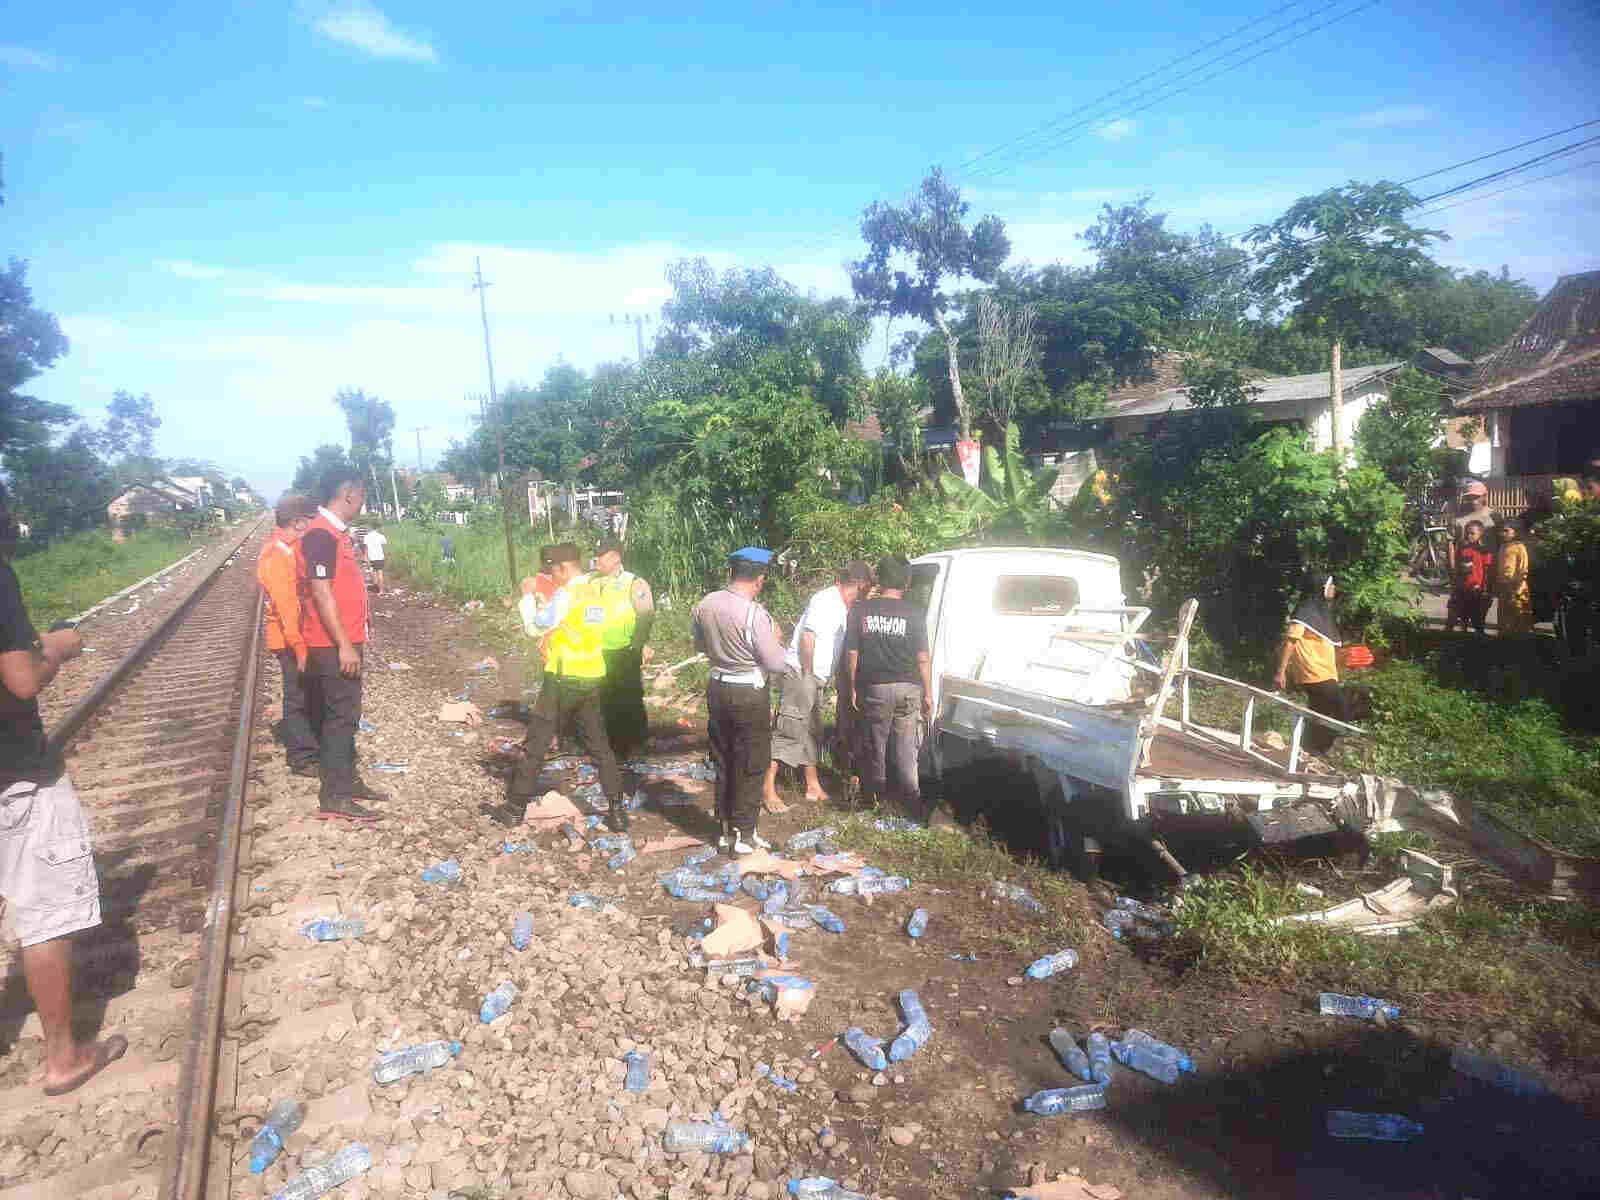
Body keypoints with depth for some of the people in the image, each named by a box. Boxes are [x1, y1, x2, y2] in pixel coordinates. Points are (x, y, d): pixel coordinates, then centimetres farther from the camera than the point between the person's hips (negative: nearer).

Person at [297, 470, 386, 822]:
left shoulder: (337, 532, 13)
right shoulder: (320, 534, -17)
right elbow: (321, 594, -22)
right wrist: (344, 645, -22)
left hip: (345, 640, 10)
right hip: (334, 645, -10)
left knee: (345, 714, 15)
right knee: (341, 715, -6)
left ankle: (349, 780, 26)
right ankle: (334, 797, 0)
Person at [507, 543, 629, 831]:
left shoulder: (567, 595, -15)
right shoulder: (596, 591, 8)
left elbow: (534, 628, -8)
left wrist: (527, 599, 5)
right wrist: (541, 603, 15)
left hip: (564, 680, -6)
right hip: (593, 679, 7)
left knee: (537, 743, 8)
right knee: (599, 745, 11)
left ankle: (515, 803, 18)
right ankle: (617, 810, 7)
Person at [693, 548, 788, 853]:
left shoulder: (705, 604, -2)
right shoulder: (755, 614, -22)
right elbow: (776, 664, -17)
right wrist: (774, 638, 0)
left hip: (717, 688, 6)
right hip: (750, 694, -6)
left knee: (723, 762, 18)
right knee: (750, 767, 8)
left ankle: (726, 830, 28)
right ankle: (745, 835, 16)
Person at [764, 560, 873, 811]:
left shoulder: (841, 605, 16)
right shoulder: (825, 599, -15)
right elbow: (808, 636, -20)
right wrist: (807, 673, -17)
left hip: (815, 678, 10)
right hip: (800, 672, -10)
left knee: (812, 733, 15)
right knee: (788, 730, -10)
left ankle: (813, 787, 25)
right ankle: (768, 790, -7)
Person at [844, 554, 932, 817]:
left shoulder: (860, 610, -2)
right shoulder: (915, 613, -5)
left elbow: (851, 653, -1)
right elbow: (922, 659, -5)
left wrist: (852, 688, 8)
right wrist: (928, 695, 3)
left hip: (874, 688, 1)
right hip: (908, 689, -1)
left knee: (874, 744, 14)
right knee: (906, 747, 6)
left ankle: (875, 793, 25)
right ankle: (911, 800, 8)